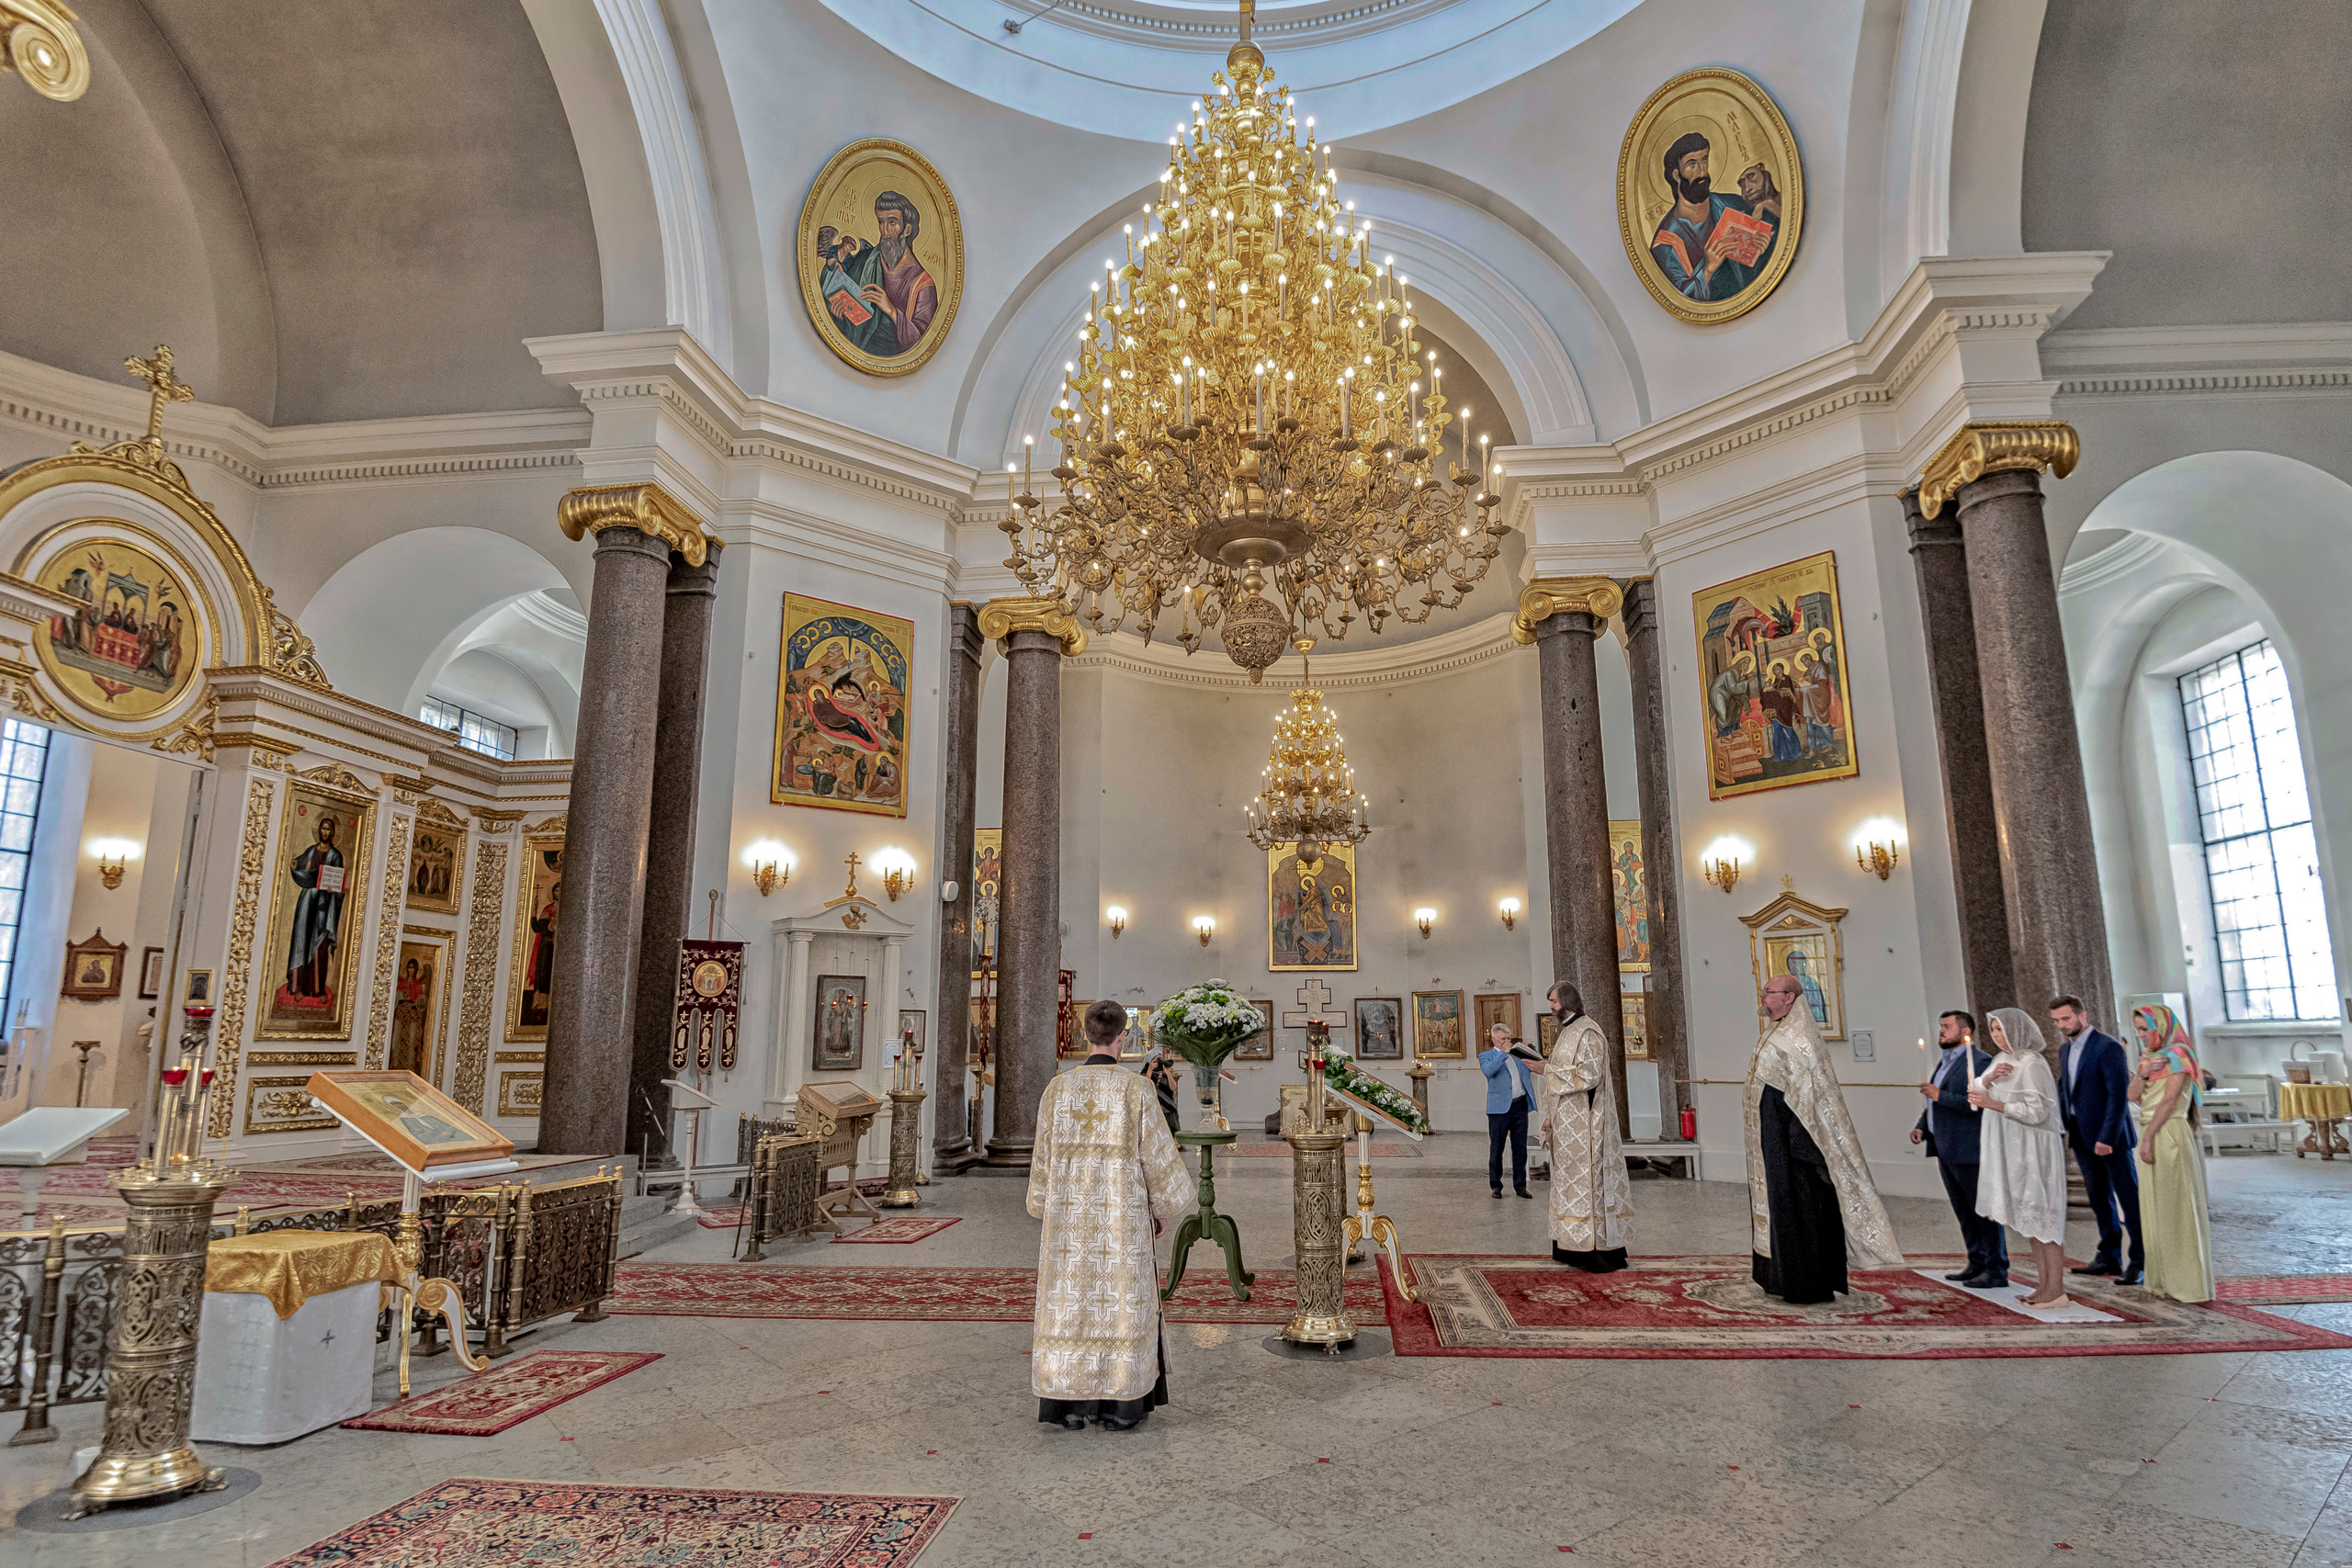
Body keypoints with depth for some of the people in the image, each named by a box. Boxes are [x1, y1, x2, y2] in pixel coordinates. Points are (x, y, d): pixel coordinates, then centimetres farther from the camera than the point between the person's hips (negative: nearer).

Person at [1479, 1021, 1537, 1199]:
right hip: (1500, 1108, -4)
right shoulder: (1486, 1056, 4)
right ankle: (1496, 1186, 11)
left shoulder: (1516, 1055, 19)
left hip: (1520, 1106, 4)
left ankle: (1520, 1186, 15)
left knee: (1520, 1148, 7)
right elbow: (1488, 1071, -16)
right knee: (1496, 1148, 1)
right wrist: (1503, 1053, -17)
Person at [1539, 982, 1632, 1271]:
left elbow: (1589, 1075, -22)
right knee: (1570, 1181, 10)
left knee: (1587, 1180, -7)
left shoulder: (1587, 1033, -13)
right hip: (1568, 1124, 10)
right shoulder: (1567, 1033, 17)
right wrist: (1553, 1116, 17)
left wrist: (1547, 1069, -17)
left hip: (1584, 1125, -10)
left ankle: (1598, 1250, -2)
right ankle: (1574, 1248, 14)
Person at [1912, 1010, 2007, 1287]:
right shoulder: (1944, 1061, 16)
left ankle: (1996, 1271, 6)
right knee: (1964, 1212, 15)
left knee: (1984, 1211, -1)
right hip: (1945, 1150, 9)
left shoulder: (1979, 1062, -12)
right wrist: (1922, 1127, 10)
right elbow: (1935, 1102, 23)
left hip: (1968, 1150, -9)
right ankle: (1977, 1264, 24)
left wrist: (1940, 1095, -23)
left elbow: (1978, 1103, -24)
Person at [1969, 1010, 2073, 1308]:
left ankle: (2056, 1290, 0)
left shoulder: (2032, 1064, -15)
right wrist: (1989, 1077, -8)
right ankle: (2044, 1284, 18)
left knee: (2041, 1216, -5)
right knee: (2030, 1217, 12)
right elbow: (1975, 1092, 11)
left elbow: (2037, 1111, -20)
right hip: (2013, 1149, 9)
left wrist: (1995, 1104, -21)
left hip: (2033, 1148, -9)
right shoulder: (2005, 1060, 12)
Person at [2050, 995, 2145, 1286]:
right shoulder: (2065, 1051, 12)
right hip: (2082, 1138, 8)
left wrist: (2107, 1138, -20)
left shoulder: (2108, 1047, -13)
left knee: (2130, 1199, 0)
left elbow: (2119, 1095, -17)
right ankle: (2109, 1257, 22)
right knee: (2100, 1199, 14)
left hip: (2110, 1138, -8)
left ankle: (2140, 1262, 6)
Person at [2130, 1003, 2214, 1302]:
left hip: (2170, 1134, -8)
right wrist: (2144, 1072, -11)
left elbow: (2168, 1102, -14)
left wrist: (2148, 1139, -15)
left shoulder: (2177, 1055, -9)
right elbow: (2135, 1095, 7)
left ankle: (2188, 1282, 4)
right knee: (2156, 1208, 10)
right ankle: (2165, 1279, 17)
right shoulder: (2148, 1055, 14)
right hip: (2151, 1134, 8)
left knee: (2176, 1207, -3)